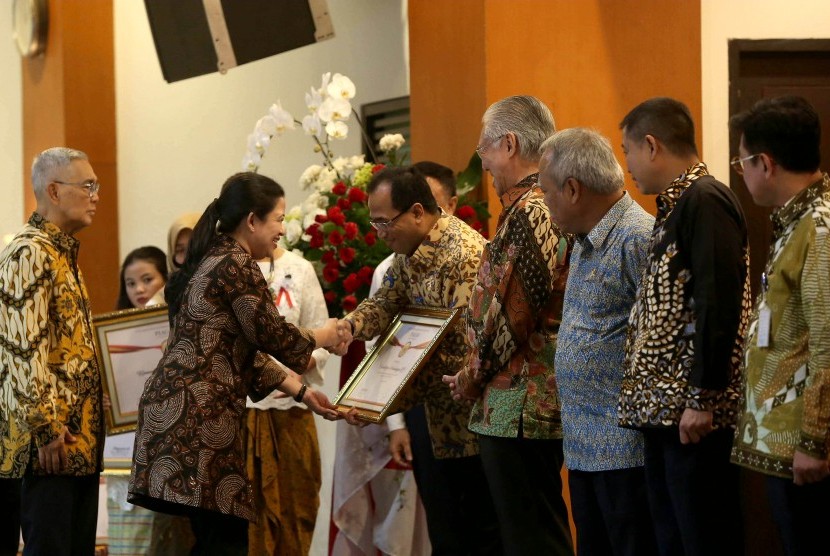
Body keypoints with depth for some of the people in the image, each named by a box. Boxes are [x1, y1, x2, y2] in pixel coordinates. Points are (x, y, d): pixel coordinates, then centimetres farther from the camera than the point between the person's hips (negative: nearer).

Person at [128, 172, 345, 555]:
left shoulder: (212, 261, 22)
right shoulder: (236, 265, -9)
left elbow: (246, 353, 23)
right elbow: (274, 337, -8)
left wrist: (301, 392, 21)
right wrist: (322, 337, 12)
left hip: (174, 406, 10)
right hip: (198, 413, -10)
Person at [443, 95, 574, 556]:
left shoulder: (529, 212, -15)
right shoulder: (552, 204, 16)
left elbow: (511, 316, -20)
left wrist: (472, 379, -5)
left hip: (519, 408, -10)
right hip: (544, 403, 10)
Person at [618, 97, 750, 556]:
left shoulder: (705, 201, -12)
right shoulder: (675, 206, 18)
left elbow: (718, 306, -19)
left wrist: (703, 398, -21)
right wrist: (651, 403, 15)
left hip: (692, 412, -10)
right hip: (662, 408, 10)